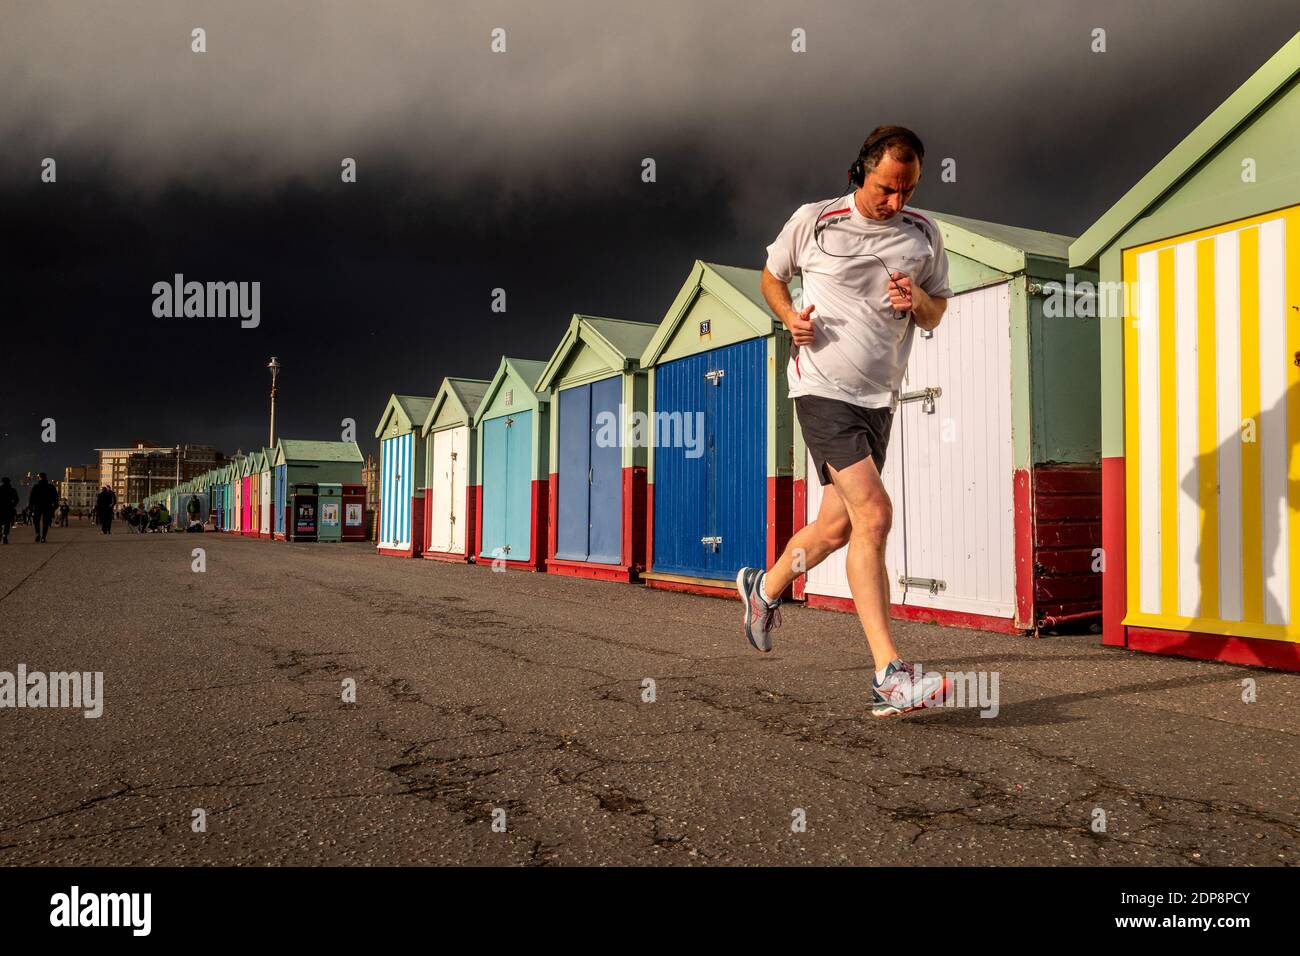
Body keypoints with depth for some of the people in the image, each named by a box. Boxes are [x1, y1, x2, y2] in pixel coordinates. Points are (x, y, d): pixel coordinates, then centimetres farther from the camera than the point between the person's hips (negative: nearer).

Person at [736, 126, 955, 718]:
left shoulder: (924, 235, 9)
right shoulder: (813, 221, -1)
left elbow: (935, 316, 17)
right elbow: (771, 275, 14)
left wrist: (919, 300, -7)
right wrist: (789, 316, -7)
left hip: (879, 398, 6)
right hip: (822, 387, -5)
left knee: (838, 526, 13)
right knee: (873, 514, -19)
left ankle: (764, 587, 42)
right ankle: (889, 675, -18)